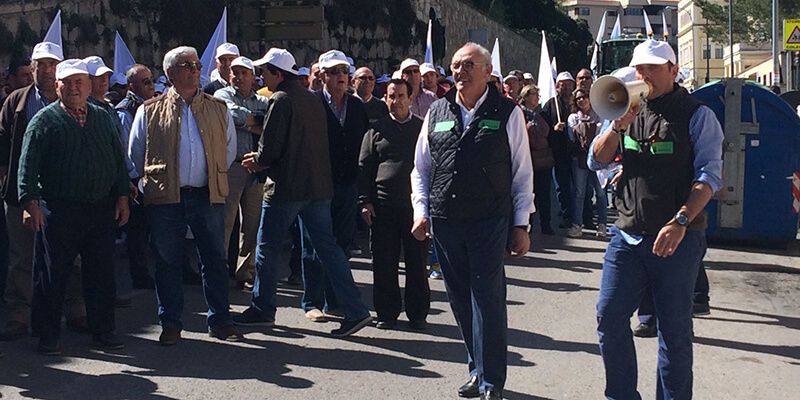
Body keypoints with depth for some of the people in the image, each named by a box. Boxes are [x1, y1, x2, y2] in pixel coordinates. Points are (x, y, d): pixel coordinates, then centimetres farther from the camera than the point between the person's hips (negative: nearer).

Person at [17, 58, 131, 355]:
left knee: (102, 275, 9)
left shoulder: (103, 118, 13)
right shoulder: (45, 120, 0)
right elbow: (28, 165, -5)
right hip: (58, 210, -4)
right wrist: (30, 202, -14)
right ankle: (48, 337, 14)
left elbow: (119, 160, 15)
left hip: (102, 209, 4)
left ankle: (103, 333, 20)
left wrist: (122, 196, 8)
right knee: (51, 276, 3)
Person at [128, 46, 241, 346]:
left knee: (215, 259, 5)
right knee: (167, 262, 5)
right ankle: (170, 324, 16)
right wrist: (151, 183, 13)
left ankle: (220, 321, 16)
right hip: (165, 198, -1)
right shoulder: (150, 110, 4)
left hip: (208, 196, 2)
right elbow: (135, 154, 12)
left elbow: (229, 149, 18)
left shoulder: (217, 109, 10)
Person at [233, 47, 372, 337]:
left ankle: (262, 310, 18)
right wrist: (262, 159, 19)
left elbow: (270, 148, -17)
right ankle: (355, 311, 3)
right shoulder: (313, 99, 13)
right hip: (319, 186, 7)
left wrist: (256, 162, 5)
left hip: (287, 188, -7)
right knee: (327, 247, 8)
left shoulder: (281, 100, -12)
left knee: (268, 248, 8)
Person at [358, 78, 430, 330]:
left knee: (417, 262, 5)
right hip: (383, 205, 1)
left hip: (416, 204, 0)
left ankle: (417, 314, 15)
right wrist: (365, 201, -1)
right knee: (384, 263, 4)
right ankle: (387, 313, 15)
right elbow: (364, 167, 8)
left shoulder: (423, 129, 9)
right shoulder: (377, 130, 9)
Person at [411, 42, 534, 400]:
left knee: (487, 301, -6)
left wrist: (520, 224, -1)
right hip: (444, 223, 4)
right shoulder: (437, 113, 11)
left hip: (489, 223, -4)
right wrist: (421, 212, 5)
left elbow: (522, 173, 3)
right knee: (460, 301, 11)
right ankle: (478, 369, 26)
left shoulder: (507, 113, 1)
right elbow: (421, 169, 17)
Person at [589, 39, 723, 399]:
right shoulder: (629, 110, 12)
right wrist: (619, 125, -10)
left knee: (674, 329, 4)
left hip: (678, 238, -4)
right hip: (627, 234, 4)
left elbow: (709, 175, -10)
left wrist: (680, 222, -22)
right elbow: (596, 161, 6)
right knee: (609, 317, 1)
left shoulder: (697, 115, -2)